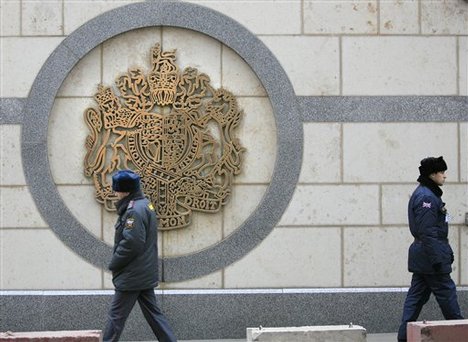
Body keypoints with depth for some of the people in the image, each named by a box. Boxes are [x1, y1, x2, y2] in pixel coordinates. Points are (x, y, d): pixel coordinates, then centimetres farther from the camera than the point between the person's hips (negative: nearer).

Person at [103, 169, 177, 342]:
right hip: (145, 275, 10)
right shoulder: (145, 204, 12)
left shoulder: (135, 210, -19)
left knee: (116, 316, -3)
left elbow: (131, 244, -23)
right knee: (153, 313, 12)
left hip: (131, 276, -10)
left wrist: (113, 264, -12)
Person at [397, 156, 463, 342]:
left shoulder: (421, 194, 16)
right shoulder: (426, 197, -16)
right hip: (431, 254, -10)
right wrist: (438, 260, -22)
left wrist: (446, 253, 23)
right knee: (446, 293, -2)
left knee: (417, 296, 9)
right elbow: (427, 232, -21)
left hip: (421, 257, 10)